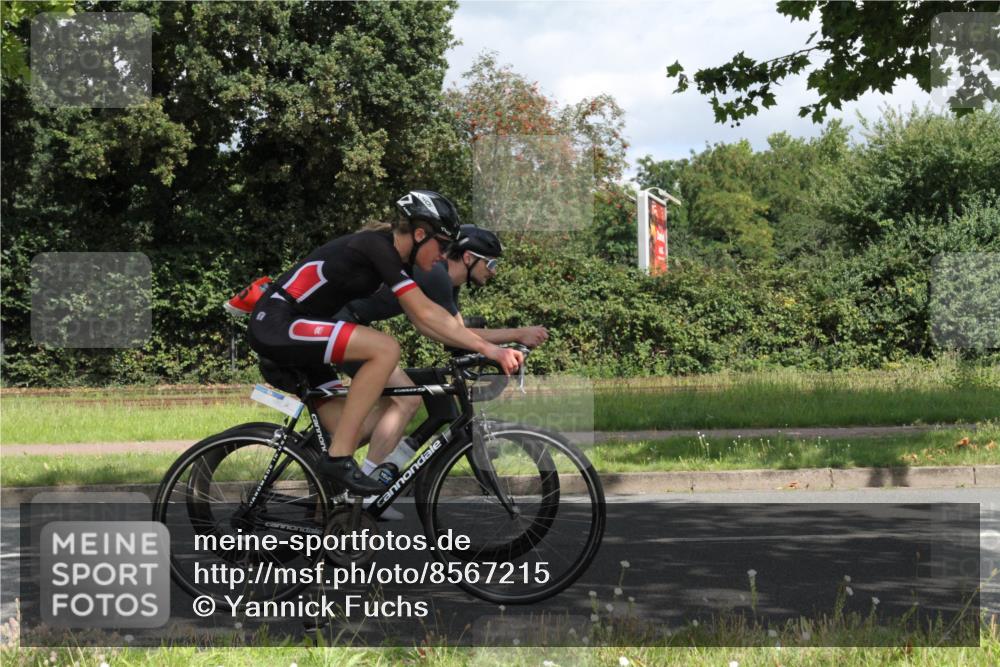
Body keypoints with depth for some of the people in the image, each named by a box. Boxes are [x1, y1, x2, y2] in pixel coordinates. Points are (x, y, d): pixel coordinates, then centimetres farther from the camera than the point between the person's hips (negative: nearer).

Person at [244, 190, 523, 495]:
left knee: (346, 431, 7)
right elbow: (425, 312, -22)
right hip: (276, 324, -10)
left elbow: (422, 321, 12)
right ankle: (338, 458, -19)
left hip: (284, 328, 10)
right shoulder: (378, 246, -17)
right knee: (385, 349, -23)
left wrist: (482, 345, 4)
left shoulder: (391, 255, 11)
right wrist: (487, 348, -22)